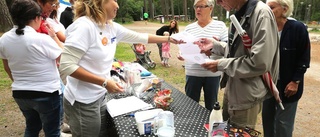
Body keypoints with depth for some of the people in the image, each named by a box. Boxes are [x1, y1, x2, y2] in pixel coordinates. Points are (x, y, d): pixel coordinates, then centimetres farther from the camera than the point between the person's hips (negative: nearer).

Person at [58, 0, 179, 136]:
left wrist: (169, 39, 16)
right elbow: (66, 66, -24)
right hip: (83, 102, -7)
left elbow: (139, 37, 13)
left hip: (100, 97, 8)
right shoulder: (84, 25, -21)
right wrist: (104, 82, -23)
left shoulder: (112, 27, 2)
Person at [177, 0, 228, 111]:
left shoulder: (220, 25, 0)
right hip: (193, 73, 2)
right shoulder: (189, 28, 8)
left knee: (211, 105, 14)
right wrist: (181, 55, -11)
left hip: (213, 73, -1)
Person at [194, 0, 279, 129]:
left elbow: (259, 63, -27)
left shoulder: (261, 13, -21)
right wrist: (215, 45, 4)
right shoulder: (238, 15, 7)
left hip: (246, 97, -8)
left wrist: (221, 65, -19)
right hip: (231, 89, 8)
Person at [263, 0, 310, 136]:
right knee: (267, 117, 15)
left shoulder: (298, 28, -13)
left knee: (283, 123, 7)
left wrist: (295, 81, -12)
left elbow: (304, 58, -10)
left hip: (288, 85, -4)